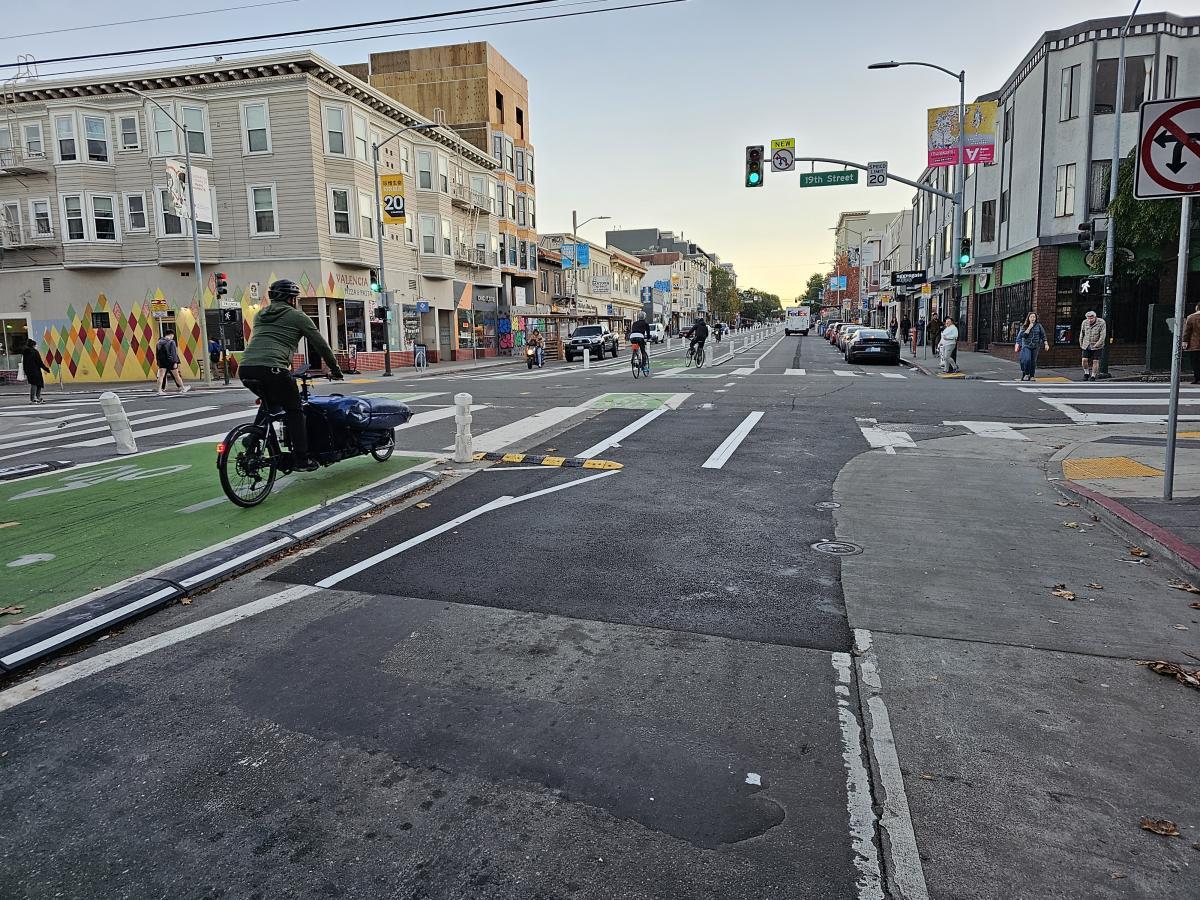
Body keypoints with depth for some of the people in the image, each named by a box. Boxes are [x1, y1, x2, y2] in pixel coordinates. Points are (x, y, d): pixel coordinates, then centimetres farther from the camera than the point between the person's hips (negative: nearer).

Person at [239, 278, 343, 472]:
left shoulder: (260, 316, 29)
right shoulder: (297, 316, 12)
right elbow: (321, 345, 14)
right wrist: (335, 369, 26)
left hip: (245, 369, 6)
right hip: (272, 369, -6)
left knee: (270, 403, 31)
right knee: (294, 411, 9)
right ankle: (301, 459, 6)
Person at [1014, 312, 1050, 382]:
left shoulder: (1038, 326, 4)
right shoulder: (1024, 327, 4)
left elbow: (1043, 335, 4)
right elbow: (1023, 335, -10)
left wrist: (1046, 344, -3)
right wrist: (1029, 328, -12)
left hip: (1035, 346, 1)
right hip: (1026, 346, -1)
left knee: (1033, 361, 1)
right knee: (1027, 359, -19)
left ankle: (1032, 376, 11)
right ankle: (1026, 374, -3)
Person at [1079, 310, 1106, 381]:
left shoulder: (1101, 323, -13)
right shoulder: (1085, 322, -3)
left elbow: (1103, 335, -14)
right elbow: (1082, 333, 11)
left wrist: (1096, 345, -17)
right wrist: (1081, 344, 13)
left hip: (1097, 346, -3)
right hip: (1087, 345, 3)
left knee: (1095, 361, -3)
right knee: (1085, 360, -7)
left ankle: (1093, 376, 8)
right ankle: (1086, 373, 15)